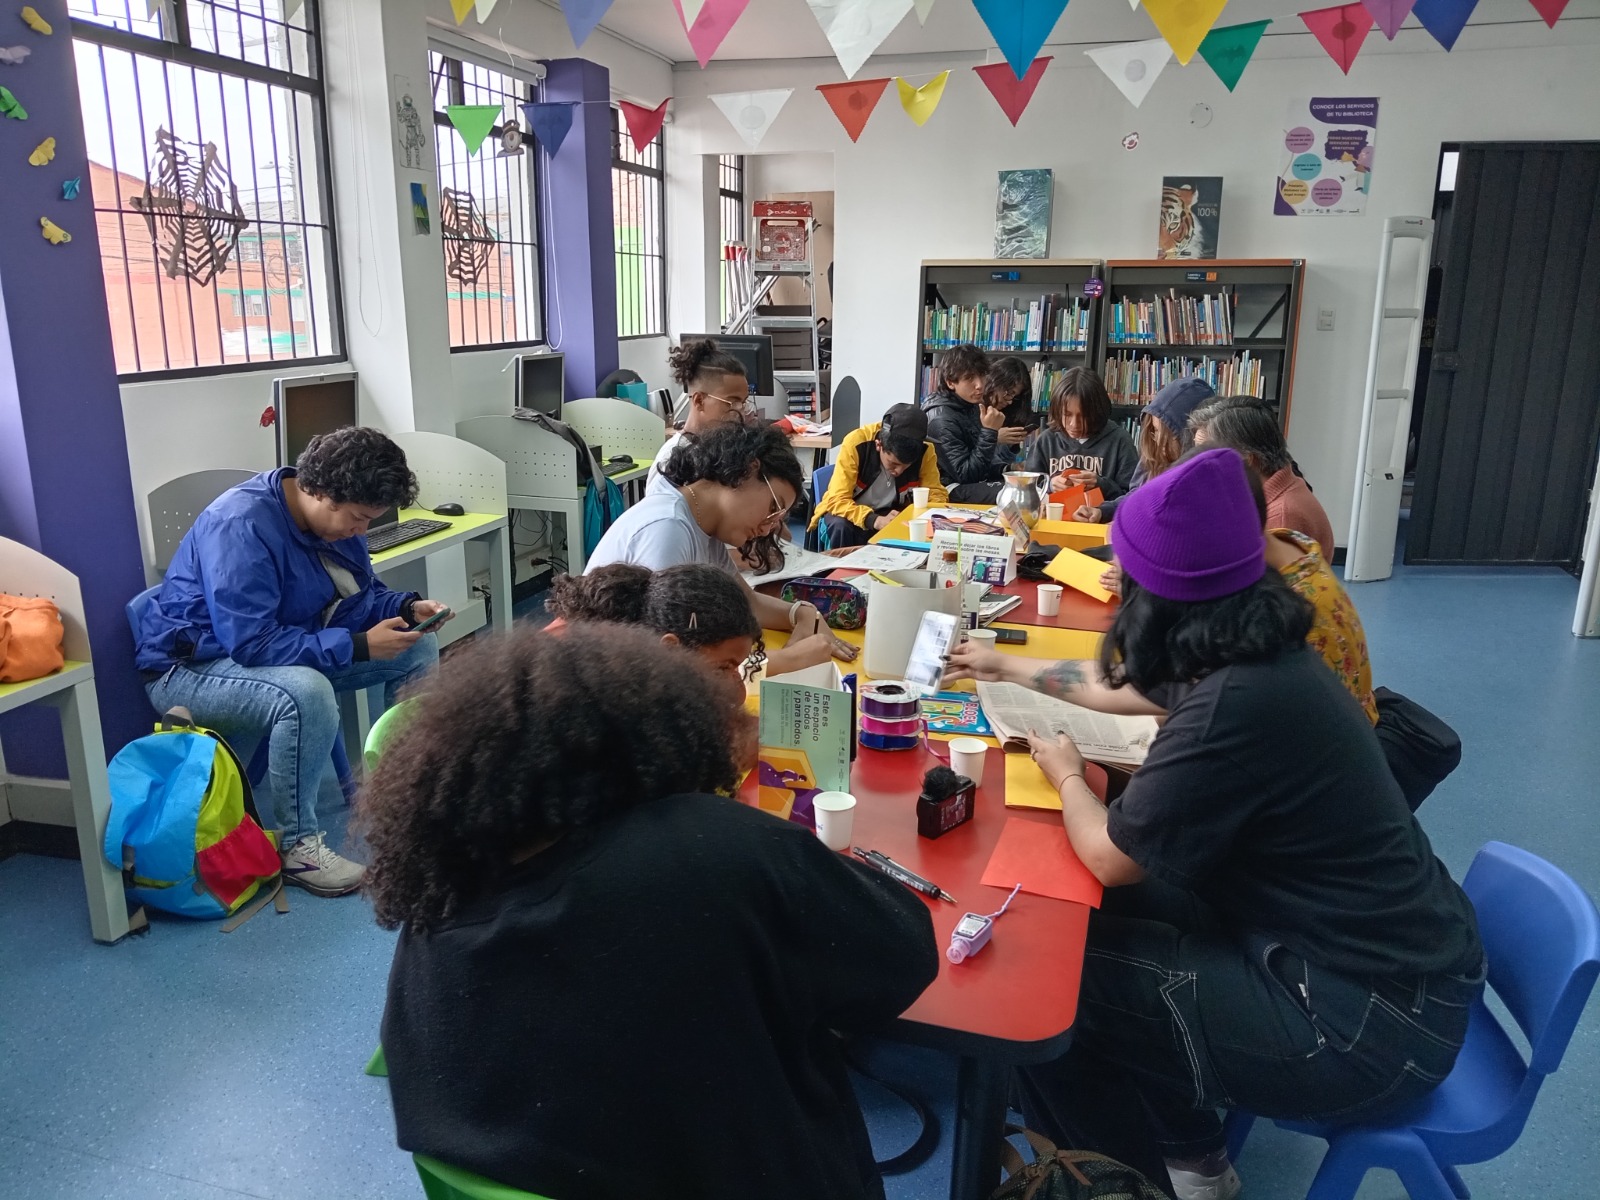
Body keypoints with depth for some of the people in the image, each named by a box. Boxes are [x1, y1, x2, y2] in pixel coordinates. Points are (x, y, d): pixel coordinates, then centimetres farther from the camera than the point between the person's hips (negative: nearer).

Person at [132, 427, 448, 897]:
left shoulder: (336, 517, -4)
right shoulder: (241, 524, -29)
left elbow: (363, 596, 7)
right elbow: (252, 645, -33)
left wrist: (407, 607, -14)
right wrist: (359, 646, -33)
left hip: (289, 651, 9)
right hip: (191, 669, -9)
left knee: (418, 649, -2)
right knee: (307, 691, -40)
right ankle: (296, 845, -21)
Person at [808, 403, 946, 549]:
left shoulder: (924, 450, -17)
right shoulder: (856, 443, -26)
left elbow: (936, 493, -11)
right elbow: (837, 501, -27)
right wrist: (875, 520, -44)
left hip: (892, 515, 2)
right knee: (839, 526, -34)